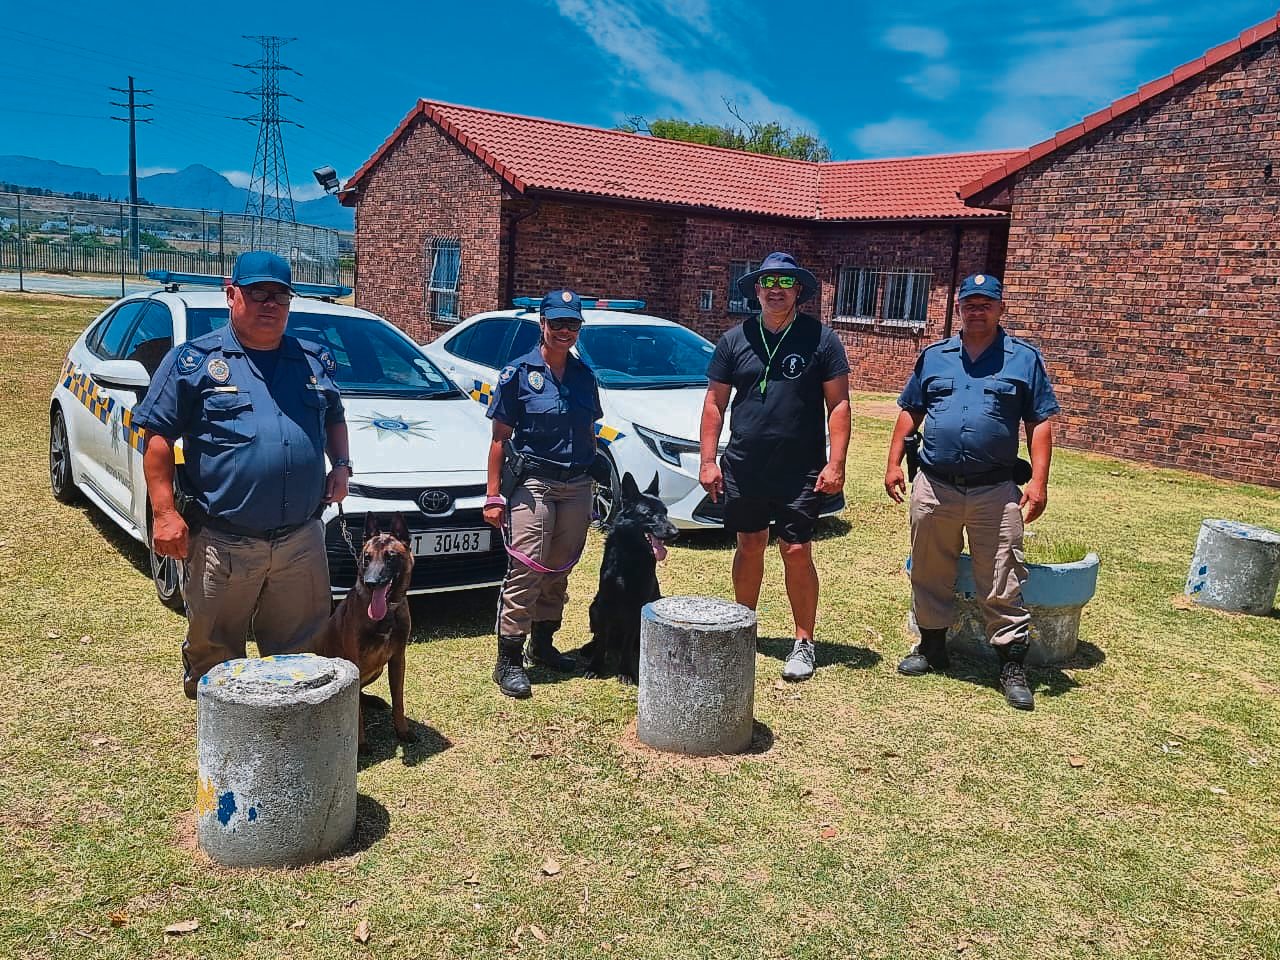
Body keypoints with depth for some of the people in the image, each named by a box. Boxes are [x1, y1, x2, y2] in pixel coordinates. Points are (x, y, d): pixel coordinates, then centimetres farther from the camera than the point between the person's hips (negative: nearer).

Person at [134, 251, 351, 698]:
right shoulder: (193, 360, -1)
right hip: (222, 544, -3)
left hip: (302, 540, 3)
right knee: (213, 652, 12)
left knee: (300, 651, 13)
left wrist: (341, 465, 6)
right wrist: (164, 512, -11)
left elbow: (334, 419, 25)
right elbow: (158, 436, -3)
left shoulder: (314, 360, 11)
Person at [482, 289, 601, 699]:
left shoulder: (584, 376, 10)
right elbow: (500, 438, -4)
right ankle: (508, 660, -2)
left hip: (577, 487, 5)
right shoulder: (518, 373, -3)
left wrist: (592, 486, 13)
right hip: (532, 484, -5)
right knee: (526, 572, -9)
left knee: (559, 571, 12)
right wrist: (493, 495, -9)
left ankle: (542, 644, 27)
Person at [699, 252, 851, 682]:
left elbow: (838, 403, -2)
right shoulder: (735, 339, 6)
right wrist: (708, 459, 1)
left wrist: (835, 463, -9)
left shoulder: (820, 338, -1)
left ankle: (804, 643, 11)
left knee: (797, 552, -2)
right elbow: (715, 401, 8)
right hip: (743, 469, 3)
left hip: (801, 472, -3)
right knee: (749, 546, 13)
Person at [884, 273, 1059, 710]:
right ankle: (932, 648, 30)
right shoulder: (933, 356, 11)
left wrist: (1038, 481, -8)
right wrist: (894, 463, 5)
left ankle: (1013, 667, 10)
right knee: (929, 575, 14)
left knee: (1002, 586, 0)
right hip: (933, 486, 3)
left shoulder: (1025, 358, 3)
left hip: (995, 491, -3)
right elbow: (910, 412, 13)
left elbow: (1040, 423, 1)